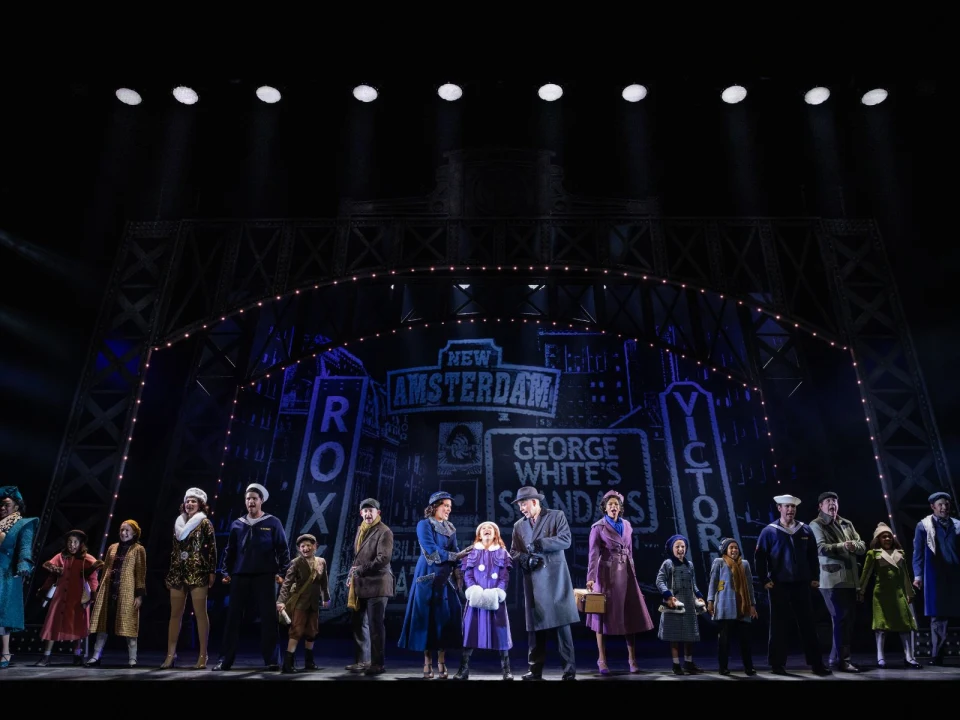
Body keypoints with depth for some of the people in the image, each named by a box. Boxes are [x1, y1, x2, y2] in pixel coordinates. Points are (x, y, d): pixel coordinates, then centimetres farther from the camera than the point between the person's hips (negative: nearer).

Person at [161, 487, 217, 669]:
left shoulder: (204, 522, -3)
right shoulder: (179, 522, 13)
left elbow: (212, 548, -6)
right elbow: (174, 548, 17)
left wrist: (212, 572, -12)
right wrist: (170, 572, 14)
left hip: (198, 572, -5)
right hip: (178, 572, 5)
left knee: (200, 613, -2)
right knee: (175, 613, 8)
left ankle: (203, 655, 4)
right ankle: (171, 654, 16)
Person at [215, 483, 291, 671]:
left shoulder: (272, 523, 1)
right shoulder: (237, 524, 10)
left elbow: (283, 550, 0)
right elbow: (229, 551, 15)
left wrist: (281, 573, -7)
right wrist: (227, 572, 7)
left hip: (265, 577, -3)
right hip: (240, 577, 3)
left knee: (269, 617, -1)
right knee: (233, 617, 5)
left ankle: (271, 660, 6)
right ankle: (225, 659, 16)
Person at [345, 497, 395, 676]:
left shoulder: (384, 532, -11)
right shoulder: (361, 529, 14)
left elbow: (383, 559, -20)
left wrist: (360, 569, -16)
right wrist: (351, 575, 8)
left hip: (376, 584, -8)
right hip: (361, 585, 8)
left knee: (375, 625, -2)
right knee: (360, 624, 14)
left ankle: (377, 664, 8)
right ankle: (362, 661, 26)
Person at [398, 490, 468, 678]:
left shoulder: (450, 528, 13)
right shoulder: (424, 525, -4)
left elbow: (455, 552, 7)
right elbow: (431, 550, -15)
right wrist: (455, 556, -15)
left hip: (446, 577, 5)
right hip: (428, 577, -4)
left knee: (445, 617, 0)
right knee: (427, 616, -1)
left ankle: (441, 663, 6)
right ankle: (427, 662, 8)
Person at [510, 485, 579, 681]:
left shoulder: (557, 516, 3)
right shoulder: (519, 525, 14)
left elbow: (566, 539, -10)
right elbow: (513, 553, 12)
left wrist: (539, 544, -16)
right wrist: (524, 558, -10)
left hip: (555, 579, -4)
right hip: (533, 581, 4)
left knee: (562, 624, -3)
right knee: (535, 626, 6)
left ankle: (569, 670, 5)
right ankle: (535, 670, 15)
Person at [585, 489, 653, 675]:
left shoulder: (627, 525, 10)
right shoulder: (598, 527, -5)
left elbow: (630, 551, 16)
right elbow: (593, 554, -11)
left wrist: (633, 573, 13)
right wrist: (591, 577, -20)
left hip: (626, 573, 5)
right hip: (607, 573, -4)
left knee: (631, 614, 5)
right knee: (604, 614, 1)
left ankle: (632, 658, 16)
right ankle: (602, 659, 10)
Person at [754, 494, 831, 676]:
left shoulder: (805, 530, 5)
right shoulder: (769, 531, -6)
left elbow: (813, 556, 13)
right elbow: (759, 557, -5)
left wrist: (814, 577, 6)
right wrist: (764, 580, -8)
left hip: (801, 584, 3)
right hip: (779, 585, -3)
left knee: (808, 624, 9)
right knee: (779, 625, 4)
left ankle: (816, 663, 19)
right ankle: (778, 664, 13)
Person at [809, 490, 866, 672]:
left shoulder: (847, 524, 17)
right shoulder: (816, 525, -4)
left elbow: (863, 547, 11)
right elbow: (821, 548, -16)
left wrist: (854, 545, -11)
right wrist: (842, 546, -26)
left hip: (850, 579, 7)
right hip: (832, 580, -7)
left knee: (849, 619, 12)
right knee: (842, 619, -7)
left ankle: (835, 658, 23)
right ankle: (843, 660, 2)